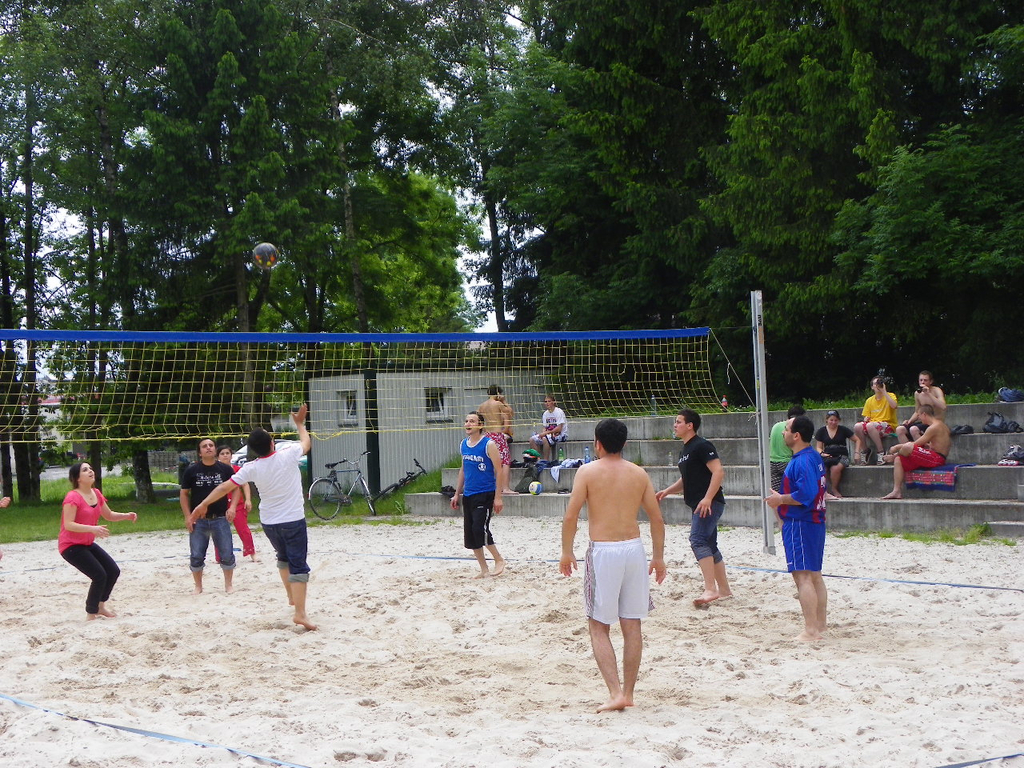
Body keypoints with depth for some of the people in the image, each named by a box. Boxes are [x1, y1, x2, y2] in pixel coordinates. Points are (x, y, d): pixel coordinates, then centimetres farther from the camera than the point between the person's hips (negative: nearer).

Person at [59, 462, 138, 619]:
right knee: (100, 576, -16)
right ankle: (91, 614, -1)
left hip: (87, 544, 9)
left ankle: (101, 605, 27)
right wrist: (92, 528, -38)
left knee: (113, 571, 6)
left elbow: (109, 515, 18)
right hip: (70, 546, -9)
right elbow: (68, 525, -28)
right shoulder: (73, 497, -20)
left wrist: (126, 516, 0)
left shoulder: (96, 494, 6)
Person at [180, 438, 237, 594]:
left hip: (220, 519, 0)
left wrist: (232, 507, -7)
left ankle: (228, 585, 17)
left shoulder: (225, 469, 1)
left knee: (227, 555, 0)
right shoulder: (192, 470, 0)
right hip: (198, 520, 0)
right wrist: (187, 516, -3)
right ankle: (198, 586, 19)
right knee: (196, 556, 3)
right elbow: (184, 494, 4)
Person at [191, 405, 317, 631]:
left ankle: (291, 596, 37)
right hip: (293, 520, -3)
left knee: (283, 557, 29)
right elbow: (306, 443, 9)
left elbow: (226, 486, -4)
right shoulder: (288, 454, -12)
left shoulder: (252, 468, -7)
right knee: (298, 566, -6)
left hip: (269, 523, 4)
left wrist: (204, 504, 6)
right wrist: (300, 423, 27)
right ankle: (300, 612, -17)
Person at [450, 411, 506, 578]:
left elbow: (498, 471, -11)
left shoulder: (489, 444, -11)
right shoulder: (464, 444, 10)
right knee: (469, 534, 5)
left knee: (480, 529, -18)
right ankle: (483, 570, 15)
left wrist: (498, 497, -16)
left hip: (485, 494, -7)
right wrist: (457, 493, 17)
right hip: (468, 495, 7)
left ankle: (499, 560, 2)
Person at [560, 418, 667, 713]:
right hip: (634, 548, 4)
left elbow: (571, 516, -8)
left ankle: (615, 693, -6)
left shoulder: (588, 471, -4)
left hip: (603, 551, -3)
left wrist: (567, 552, 4)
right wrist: (658, 557, 18)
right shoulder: (638, 473, 7)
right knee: (632, 626, 11)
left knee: (599, 627, 6)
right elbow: (657, 518, 8)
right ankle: (628, 693, 16)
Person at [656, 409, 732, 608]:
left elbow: (718, 472, -20)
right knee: (709, 546, 14)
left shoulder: (702, 446, -12)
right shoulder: (684, 451, 19)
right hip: (698, 506, 11)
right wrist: (666, 491, 14)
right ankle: (724, 590, 21)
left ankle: (710, 589, -28)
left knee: (698, 540, -22)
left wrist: (707, 498, -27)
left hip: (709, 503, -11)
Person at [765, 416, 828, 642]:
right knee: (814, 575, 16)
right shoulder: (815, 457, 13)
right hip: (815, 521, 11)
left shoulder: (802, 461, -19)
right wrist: (782, 500, 19)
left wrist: (780, 500, -14)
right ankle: (820, 626, 22)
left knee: (802, 576, -10)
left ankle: (810, 631, -11)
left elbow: (805, 494, -28)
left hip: (800, 524, -11)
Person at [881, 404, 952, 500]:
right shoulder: (940, 424, 17)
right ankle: (897, 491, -4)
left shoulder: (934, 427, -15)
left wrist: (897, 447, -6)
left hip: (936, 459, -11)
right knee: (898, 460, 5)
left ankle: (894, 456, 8)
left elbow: (915, 445, -15)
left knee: (907, 447, -27)